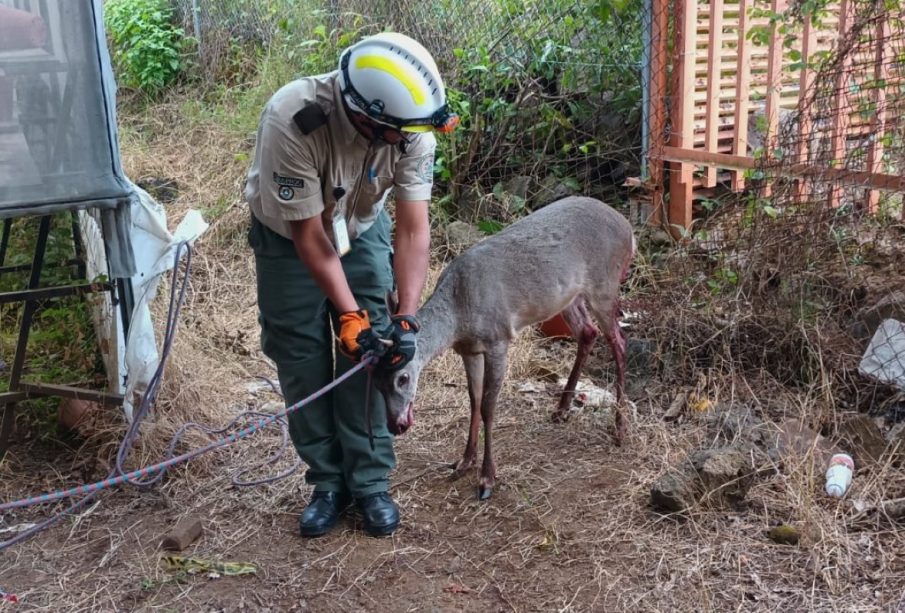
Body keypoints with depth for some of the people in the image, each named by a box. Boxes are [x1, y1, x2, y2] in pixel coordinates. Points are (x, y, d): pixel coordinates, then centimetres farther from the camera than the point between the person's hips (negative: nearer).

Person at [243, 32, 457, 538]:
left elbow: (414, 228, -22)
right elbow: (309, 234, -29)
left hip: (363, 231, 2)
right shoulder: (292, 121, -39)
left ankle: (371, 482, 10)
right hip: (289, 236, -2)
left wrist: (407, 317, -30)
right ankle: (329, 482, 15)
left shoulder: (413, 128, -28)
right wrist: (348, 314, -28)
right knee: (303, 361, 0)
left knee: (367, 355, -3)